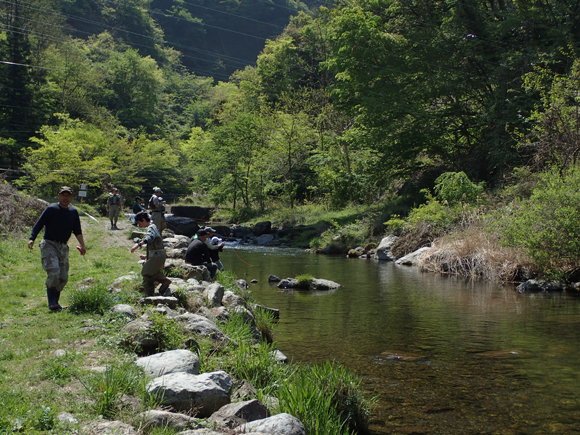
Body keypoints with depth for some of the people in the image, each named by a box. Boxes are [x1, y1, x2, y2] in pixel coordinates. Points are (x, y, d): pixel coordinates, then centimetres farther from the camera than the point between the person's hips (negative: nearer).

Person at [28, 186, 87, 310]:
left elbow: (77, 231, 14)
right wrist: (32, 239, -22)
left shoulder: (73, 212, 9)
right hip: (49, 245, -5)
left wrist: (82, 245, 4)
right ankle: (52, 302, -9)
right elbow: (38, 224, -8)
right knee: (53, 273, -19)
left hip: (63, 247, 5)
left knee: (63, 278, 4)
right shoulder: (51, 209, -5)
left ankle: (55, 301, 18)